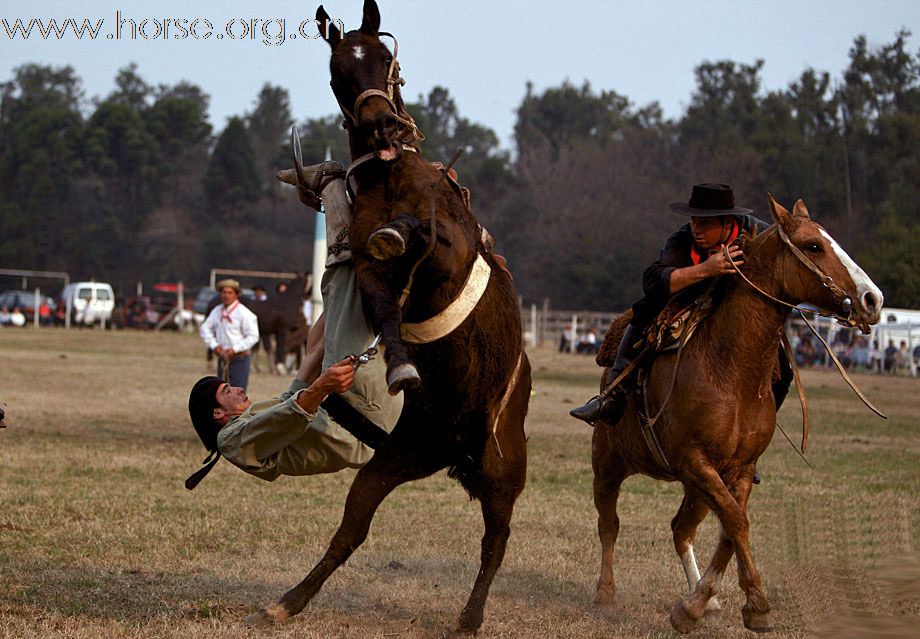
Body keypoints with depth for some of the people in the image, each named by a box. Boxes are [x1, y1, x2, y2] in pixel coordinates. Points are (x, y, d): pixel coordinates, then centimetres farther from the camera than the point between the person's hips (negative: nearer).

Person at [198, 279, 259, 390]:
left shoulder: (244, 313, -13)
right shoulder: (217, 311, 6)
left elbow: (253, 336, -14)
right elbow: (205, 328, 14)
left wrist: (234, 349, -18)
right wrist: (213, 345, -1)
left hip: (239, 359, -7)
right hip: (222, 359, 7)